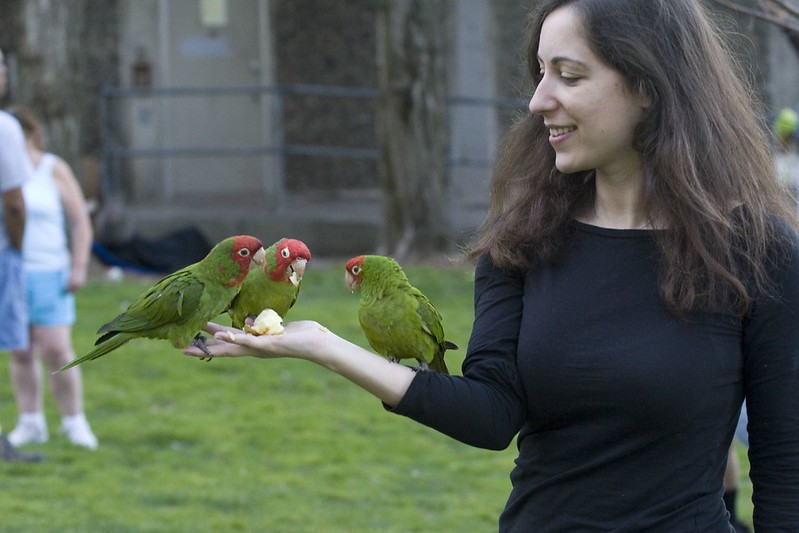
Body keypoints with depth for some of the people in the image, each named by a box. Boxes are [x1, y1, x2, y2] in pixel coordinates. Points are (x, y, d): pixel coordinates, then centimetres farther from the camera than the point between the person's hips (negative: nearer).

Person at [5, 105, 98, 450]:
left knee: (56, 351, -7)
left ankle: (74, 422, 4)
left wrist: (79, 267, -9)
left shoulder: (54, 170, -2)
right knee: (21, 353, 5)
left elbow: (81, 222, -1)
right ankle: (31, 423, 12)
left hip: (47, 273, -3)